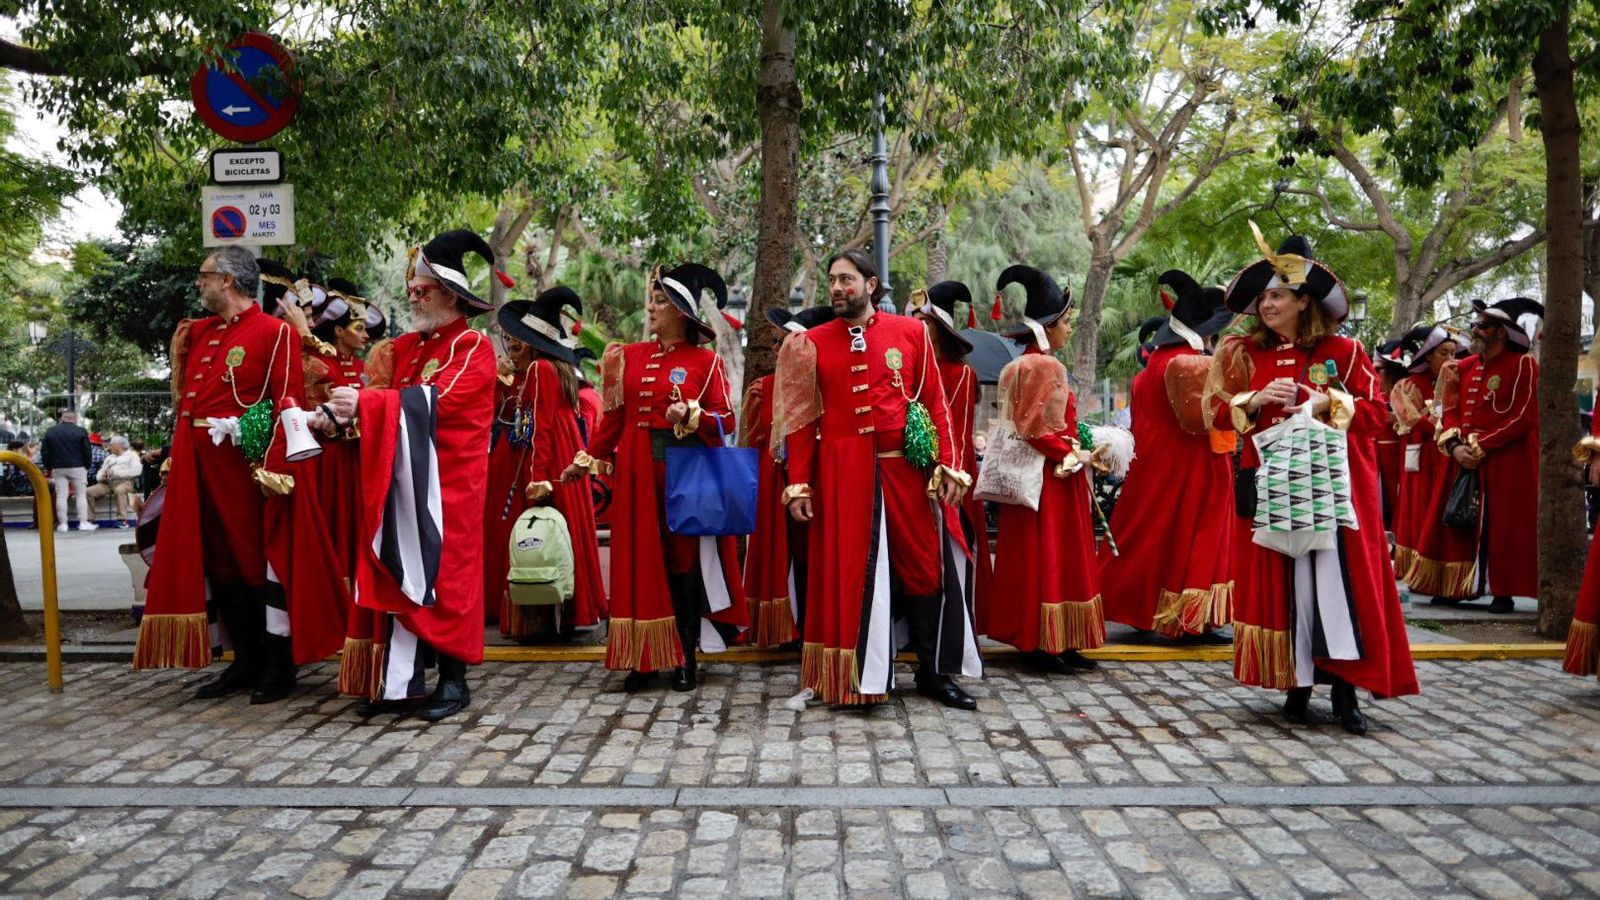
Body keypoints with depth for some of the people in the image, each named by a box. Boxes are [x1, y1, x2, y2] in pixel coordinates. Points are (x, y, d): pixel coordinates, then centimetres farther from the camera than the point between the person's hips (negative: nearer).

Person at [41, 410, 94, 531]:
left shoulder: (50, 431, 5)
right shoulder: (81, 431, -4)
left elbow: (44, 452, 7)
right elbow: (87, 452, -5)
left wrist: (48, 467, 16)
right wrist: (87, 466, 7)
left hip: (58, 468, 2)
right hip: (77, 467, -2)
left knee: (61, 496, 3)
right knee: (81, 495, 3)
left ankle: (62, 524, 2)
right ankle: (83, 522, 0)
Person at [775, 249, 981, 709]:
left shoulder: (911, 332, 5)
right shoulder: (812, 343, 6)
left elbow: (935, 403, 4)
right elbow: (803, 419, 4)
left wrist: (947, 465, -4)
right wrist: (798, 485, -1)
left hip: (906, 467, 1)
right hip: (842, 474, 0)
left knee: (924, 566, 6)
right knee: (850, 574, 3)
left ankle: (932, 672, 20)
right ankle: (857, 680, 14)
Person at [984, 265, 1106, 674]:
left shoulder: (1019, 365, 13)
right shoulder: (1046, 365, -16)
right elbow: (1038, 429, -22)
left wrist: (1072, 451, 13)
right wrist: (1074, 455, -12)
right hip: (1051, 477, -10)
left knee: (1035, 558, 11)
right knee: (1051, 557, -3)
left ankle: (1049, 641, 19)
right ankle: (1047, 643, 3)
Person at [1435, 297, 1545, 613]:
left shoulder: (1523, 365, -7)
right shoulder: (1464, 368, 11)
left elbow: (1524, 418, -13)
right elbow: (1451, 411, 9)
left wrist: (1481, 447, -15)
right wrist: (1454, 445, -10)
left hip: (1509, 462, -5)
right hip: (1466, 460, 6)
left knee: (1505, 526, -1)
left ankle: (1503, 591, 7)